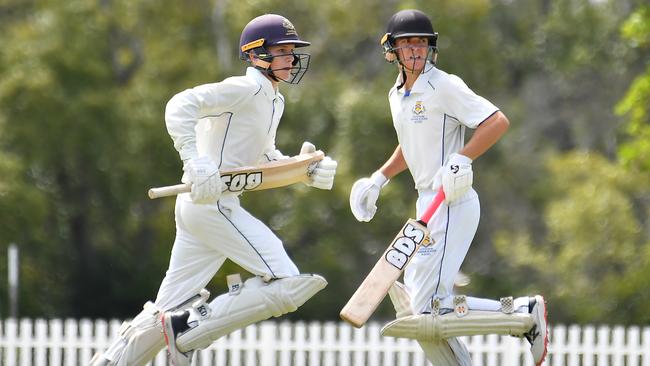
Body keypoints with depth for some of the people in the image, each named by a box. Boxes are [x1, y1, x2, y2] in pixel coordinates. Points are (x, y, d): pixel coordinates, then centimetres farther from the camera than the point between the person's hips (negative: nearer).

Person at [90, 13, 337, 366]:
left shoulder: (274, 100, 20)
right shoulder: (246, 88, -9)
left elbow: (266, 159, 28)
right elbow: (180, 106, -19)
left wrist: (307, 170, 9)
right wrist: (194, 160, -32)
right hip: (212, 202, -10)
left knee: (167, 313, 9)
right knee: (287, 285, -15)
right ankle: (188, 331, -14)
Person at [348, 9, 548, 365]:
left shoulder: (443, 86, -11)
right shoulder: (397, 95, 15)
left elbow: (498, 121, -19)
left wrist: (461, 160, -27)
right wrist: (379, 179, 25)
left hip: (452, 205, -9)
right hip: (427, 205, 9)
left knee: (429, 313, -16)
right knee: (417, 310, 8)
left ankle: (526, 315, -9)